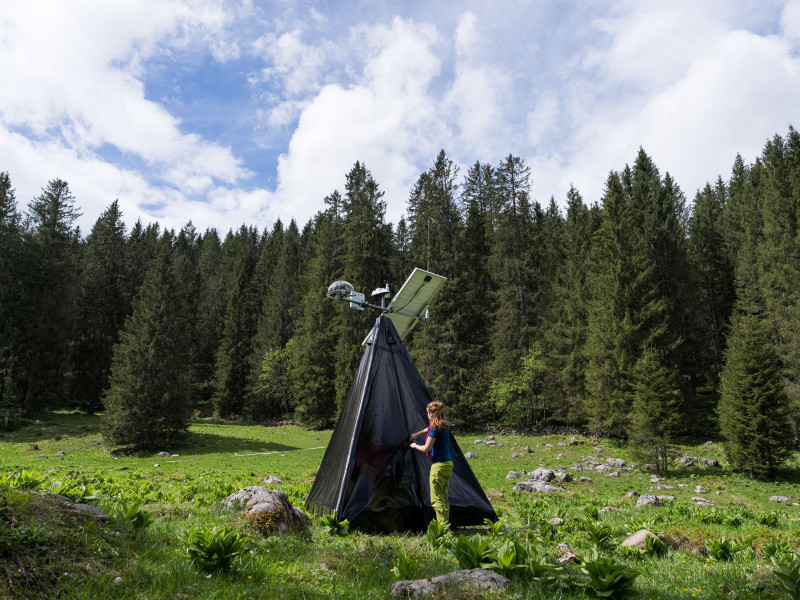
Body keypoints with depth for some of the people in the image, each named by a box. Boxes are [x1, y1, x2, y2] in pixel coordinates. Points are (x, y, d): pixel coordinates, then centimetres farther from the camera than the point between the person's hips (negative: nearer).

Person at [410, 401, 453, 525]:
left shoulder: (435, 428, -14)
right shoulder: (445, 426, 11)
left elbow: (426, 449, -12)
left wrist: (415, 446, 6)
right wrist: (417, 434, 39)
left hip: (439, 466, -9)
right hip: (448, 464, 9)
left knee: (437, 499, -4)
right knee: (444, 497, 14)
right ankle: (446, 525, 17)